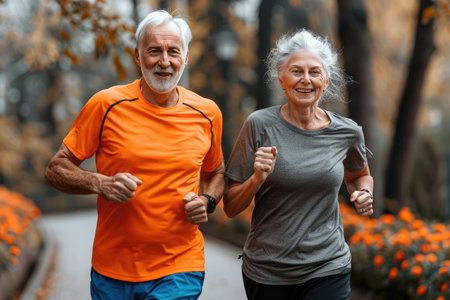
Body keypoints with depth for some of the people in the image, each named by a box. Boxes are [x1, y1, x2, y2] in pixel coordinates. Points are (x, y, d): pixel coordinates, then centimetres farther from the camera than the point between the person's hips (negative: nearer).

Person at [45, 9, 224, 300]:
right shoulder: (106, 105, -6)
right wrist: (101, 183, -19)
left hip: (180, 270, 1)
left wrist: (206, 201, -1)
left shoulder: (207, 114, 2)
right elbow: (56, 169, -1)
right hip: (112, 270, 0)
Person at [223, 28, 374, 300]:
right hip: (266, 272, 0)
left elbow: (360, 175, 22)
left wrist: (364, 194, 1)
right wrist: (257, 179, -23)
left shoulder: (347, 132, -1)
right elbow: (230, 208, -5)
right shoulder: (260, 125, -8)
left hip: (328, 270, 1)